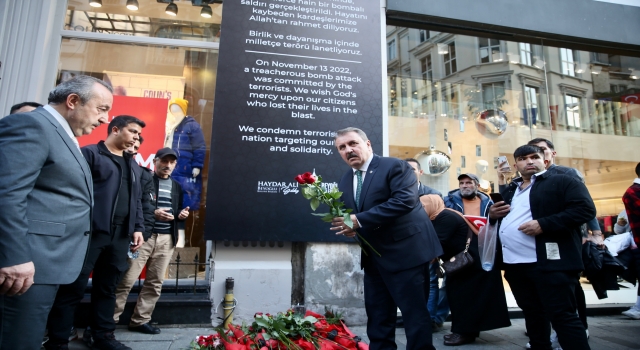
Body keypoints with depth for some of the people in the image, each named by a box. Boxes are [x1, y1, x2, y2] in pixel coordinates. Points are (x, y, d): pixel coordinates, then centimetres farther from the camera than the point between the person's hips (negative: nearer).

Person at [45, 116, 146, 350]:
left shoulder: (133, 166, 20)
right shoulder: (90, 153, -1)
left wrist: (138, 228, 11)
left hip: (121, 236, 6)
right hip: (91, 232, -6)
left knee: (107, 288, 13)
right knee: (73, 287, 0)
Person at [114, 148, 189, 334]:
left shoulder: (176, 186, 17)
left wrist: (181, 214, 1)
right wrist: (153, 213, -18)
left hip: (167, 239, 5)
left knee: (155, 283, 7)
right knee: (126, 280, -3)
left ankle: (140, 320, 18)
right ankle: (110, 320, 11)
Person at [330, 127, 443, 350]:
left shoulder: (395, 167, -10)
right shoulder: (345, 182, 12)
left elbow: (405, 200, -25)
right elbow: (348, 217, 17)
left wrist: (359, 221, -27)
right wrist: (347, 227, -10)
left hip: (405, 252, -7)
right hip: (373, 258, 7)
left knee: (414, 312, 1)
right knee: (377, 317, 15)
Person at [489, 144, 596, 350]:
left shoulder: (562, 182, 0)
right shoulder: (509, 190, 20)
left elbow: (585, 209, -13)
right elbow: (500, 220, 27)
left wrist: (544, 224, -21)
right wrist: (493, 215, 2)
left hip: (549, 262, -7)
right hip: (514, 264, 7)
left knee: (562, 316, -3)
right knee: (532, 314, 18)